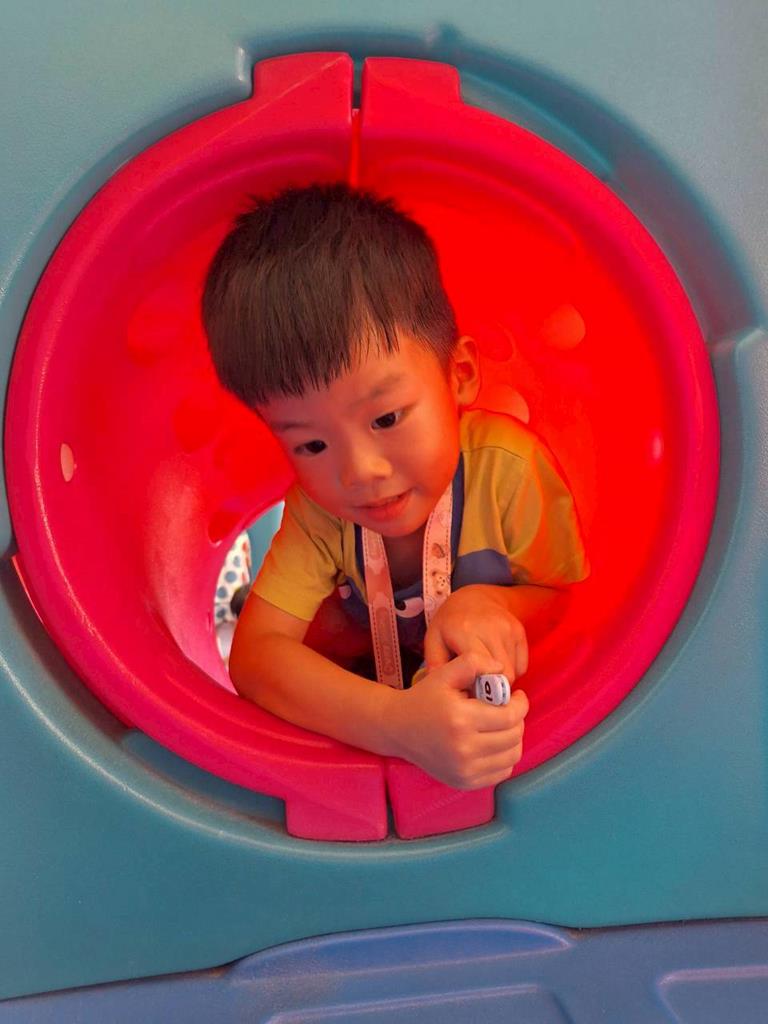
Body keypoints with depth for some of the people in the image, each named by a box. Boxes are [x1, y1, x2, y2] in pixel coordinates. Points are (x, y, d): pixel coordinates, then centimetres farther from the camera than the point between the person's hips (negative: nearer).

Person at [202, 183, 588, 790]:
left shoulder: (506, 466, -30)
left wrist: (489, 604, -38)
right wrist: (395, 722, -51)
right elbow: (253, 654, -32)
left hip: (512, 697, -2)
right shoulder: (317, 506, -22)